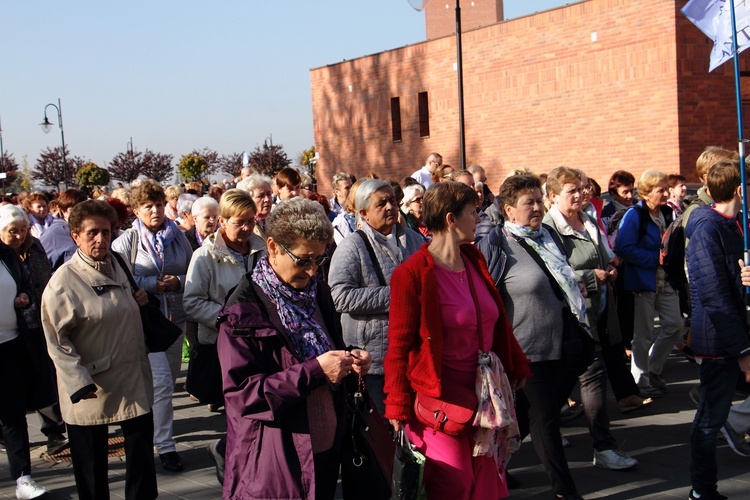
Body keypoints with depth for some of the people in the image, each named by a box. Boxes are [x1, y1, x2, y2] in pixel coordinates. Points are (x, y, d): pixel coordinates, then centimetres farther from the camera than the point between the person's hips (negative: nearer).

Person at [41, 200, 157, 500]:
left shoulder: (117, 265, 7)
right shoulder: (64, 281, -14)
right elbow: (56, 340, -14)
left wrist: (139, 299, 4)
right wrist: (79, 382, -21)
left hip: (132, 377, 6)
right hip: (91, 389, -5)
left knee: (142, 451, 11)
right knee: (91, 463, 9)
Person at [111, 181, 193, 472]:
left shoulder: (177, 237, 6)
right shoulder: (126, 241, -4)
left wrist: (178, 282, -10)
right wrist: (152, 284, -15)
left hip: (175, 318, 5)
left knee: (169, 380, 14)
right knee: (161, 382, -10)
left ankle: (155, 424, 37)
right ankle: (164, 445, -1)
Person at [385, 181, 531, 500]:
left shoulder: (474, 259, 7)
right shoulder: (412, 273, -15)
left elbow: (496, 321, 17)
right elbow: (399, 346, -12)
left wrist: (517, 365, 18)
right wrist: (398, 407, -11)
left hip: (484, 390, 7)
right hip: (439, 394, -7)